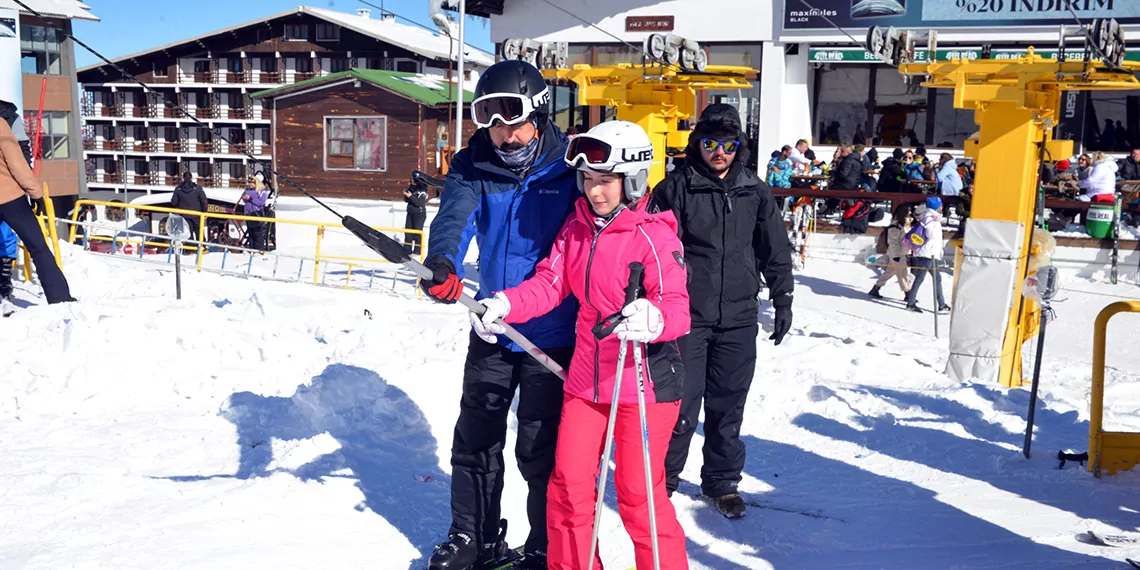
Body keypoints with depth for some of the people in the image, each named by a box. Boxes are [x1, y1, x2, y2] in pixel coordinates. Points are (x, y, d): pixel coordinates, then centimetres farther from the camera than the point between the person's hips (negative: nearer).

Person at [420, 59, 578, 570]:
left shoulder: (569, 165, -10)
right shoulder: (474, 166, -3)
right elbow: (455, 215, -21)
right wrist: (442, 260, -42)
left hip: (552, 333, -4)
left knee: (541, 448, 4)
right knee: (475, 436, 14)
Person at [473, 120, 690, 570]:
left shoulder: (654, 234, -14)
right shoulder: (576, 227, 4)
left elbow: (677, 306, -22)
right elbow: (550, 282, 3)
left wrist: (651, 319, -44)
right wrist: (506, 305, -14)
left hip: (643, 382, -6)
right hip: (586, 378, 6)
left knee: (638, 493, 1)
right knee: (569, 485, 11)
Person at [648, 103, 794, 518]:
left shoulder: (754, 192, 7)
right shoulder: (675, 188, -3)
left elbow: (776, 250, 15)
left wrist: (782, 301, 14)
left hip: (738, 317, 3)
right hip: (687, 315, -3)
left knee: (728, 403, 10)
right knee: (683, 400, 0)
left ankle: (722, 480, 26)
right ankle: (664, 475, 20)